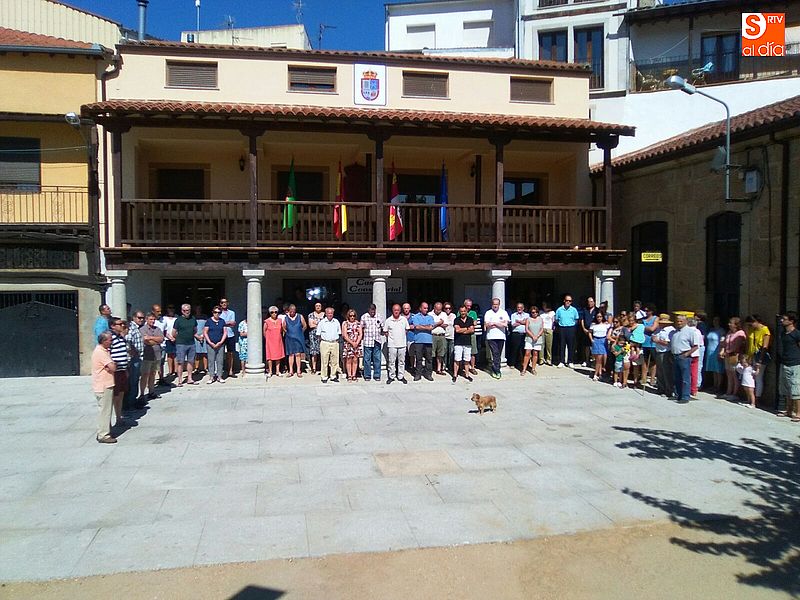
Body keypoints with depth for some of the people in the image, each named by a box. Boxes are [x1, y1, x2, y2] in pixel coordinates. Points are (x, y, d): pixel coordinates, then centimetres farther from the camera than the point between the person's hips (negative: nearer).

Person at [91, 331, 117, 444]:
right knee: (104, 410, -4)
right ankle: (103, 435, 2)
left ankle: (104, 431, 27)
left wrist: (112, 365, -5)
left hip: (105, 385, 10)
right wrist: (114, 365, -4)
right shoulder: (101, 352, -20)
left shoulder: (103, 350, 12)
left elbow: (112, 365, 15)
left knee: (105, 410, 18)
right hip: (103, 387, -10)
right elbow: (113, 368, -24)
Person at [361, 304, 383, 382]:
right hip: (367, 341, -1)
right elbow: (361, 328, 12)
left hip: (377, 341, 1)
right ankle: (367, 376, 11)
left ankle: (377, 375, 12)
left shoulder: (379, 317, 6)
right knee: (367, 359, 2)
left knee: (377, 359, 3)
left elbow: (383, 328, 13)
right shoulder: (364, 317, 4)